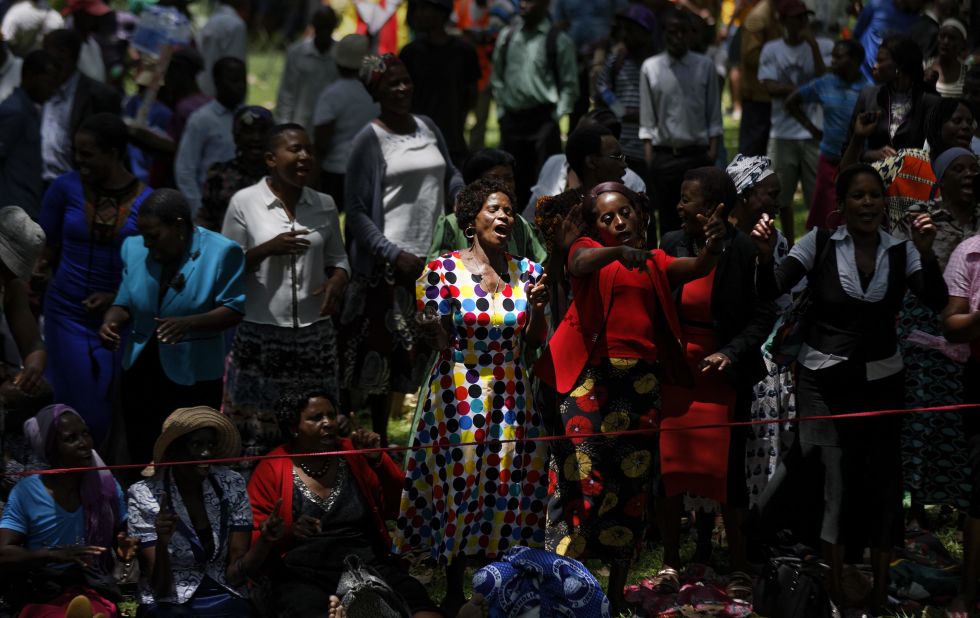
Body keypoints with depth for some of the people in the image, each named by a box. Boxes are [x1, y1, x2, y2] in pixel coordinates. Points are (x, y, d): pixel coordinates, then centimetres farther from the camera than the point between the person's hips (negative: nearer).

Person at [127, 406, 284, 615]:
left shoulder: (232, 486, 2)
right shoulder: (144, 496, -6)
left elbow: (234, 574, 0)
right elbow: (160, 588, -9)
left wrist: (265, 541, -18)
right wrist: (162, 543, -27)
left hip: (226, 602, 3)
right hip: (169, 606, -3)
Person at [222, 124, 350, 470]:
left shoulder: (324, 206, 9)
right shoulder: (244, 203, -3)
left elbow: (337, 258, 17)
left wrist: (337, 280, -6)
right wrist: (268, 249, -18)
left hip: (314, 334, 3)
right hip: (261, 335, -3)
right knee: (257, 432, -2)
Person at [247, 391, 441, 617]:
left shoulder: (354, 455, 14)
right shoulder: (270, 470, 5)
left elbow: (399, 507, 10)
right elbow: (254, 543, 3)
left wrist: (377, 461, -3)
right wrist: (289, 533, -17)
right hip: (304, 575, -3)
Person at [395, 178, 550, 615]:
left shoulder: (526, 272, 4)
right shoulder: (443, 270, -7)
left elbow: (534, 342, 10)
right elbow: (436, 342, -5)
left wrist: (538, 308, -8)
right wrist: (431, 322, -25)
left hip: (511, 399, 3)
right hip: (458, 396, -3)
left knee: (509, 492, 4)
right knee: (458, 490, 1)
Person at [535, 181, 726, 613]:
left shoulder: (654, 263, 17)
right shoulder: (589, 250, 6)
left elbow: (697, 269, 0)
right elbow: (578, 265, -17)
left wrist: (714, 245, -23)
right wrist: (617, 252, -38)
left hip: (640, 381, 4)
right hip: (592, 376, -4)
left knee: (632, 481, 7)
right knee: (581, 476, -9)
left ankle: (617, 593, 14)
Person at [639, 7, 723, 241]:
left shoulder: (704, 66, 3)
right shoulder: (651, 68, 3)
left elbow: (714, 114, 5)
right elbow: (647, 118, 4)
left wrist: (713, 148, -3)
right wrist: (649, 152, -3)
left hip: (697, 153, 0)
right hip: (664, 154, 0)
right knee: (667, 218, 4)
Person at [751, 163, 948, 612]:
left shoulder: (901, 251, 0)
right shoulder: (818, 244, -4)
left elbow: (936, 302, -13)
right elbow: (771, 292, -11)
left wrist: (926, 254, -29)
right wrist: (765, 257, -32)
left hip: (880, 379, 2)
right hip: (823, 378, -2)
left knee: (881, 477, 5)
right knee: (835, 475, -7)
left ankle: (881, 592, 16)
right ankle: (835, 592, 3)